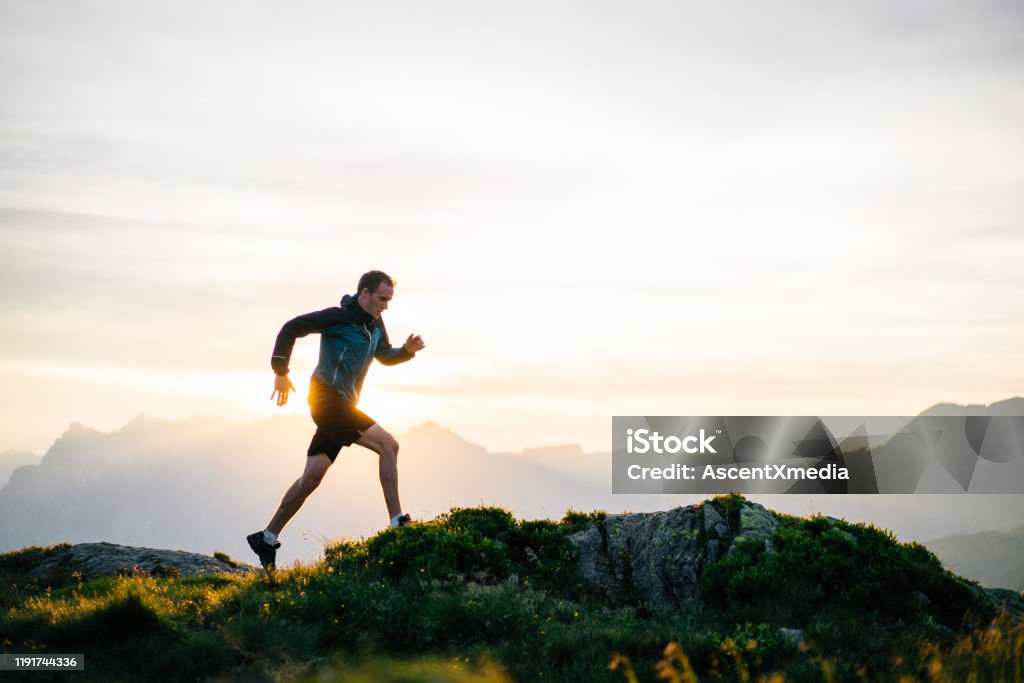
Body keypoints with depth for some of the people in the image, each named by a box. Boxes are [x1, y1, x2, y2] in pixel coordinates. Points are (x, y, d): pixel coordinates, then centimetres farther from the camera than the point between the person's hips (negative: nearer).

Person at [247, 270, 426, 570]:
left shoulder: (375, 325, 16)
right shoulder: (338, 317, -10)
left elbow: (385, 356, 31)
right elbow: (291, 328, -10)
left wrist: (408, 349, 10)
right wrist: (281, 372, -12)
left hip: (342, 408, 9)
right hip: (328, 398, -9)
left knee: (312, 476, 7)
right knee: (388, 445, -17)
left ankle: (266, 539, 13)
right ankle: (398, 522, -17)